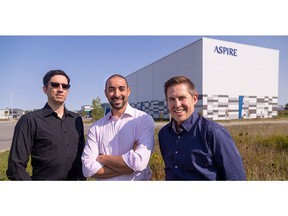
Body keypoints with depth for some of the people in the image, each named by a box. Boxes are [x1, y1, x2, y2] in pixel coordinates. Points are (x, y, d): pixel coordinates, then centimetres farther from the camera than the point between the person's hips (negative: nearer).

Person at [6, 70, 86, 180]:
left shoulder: (76, 120, 1)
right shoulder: (30, 120, -12)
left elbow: (81, 155, 7)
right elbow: (16, 165, -13)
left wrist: (82, 178, 1)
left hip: (75, 178, 4)